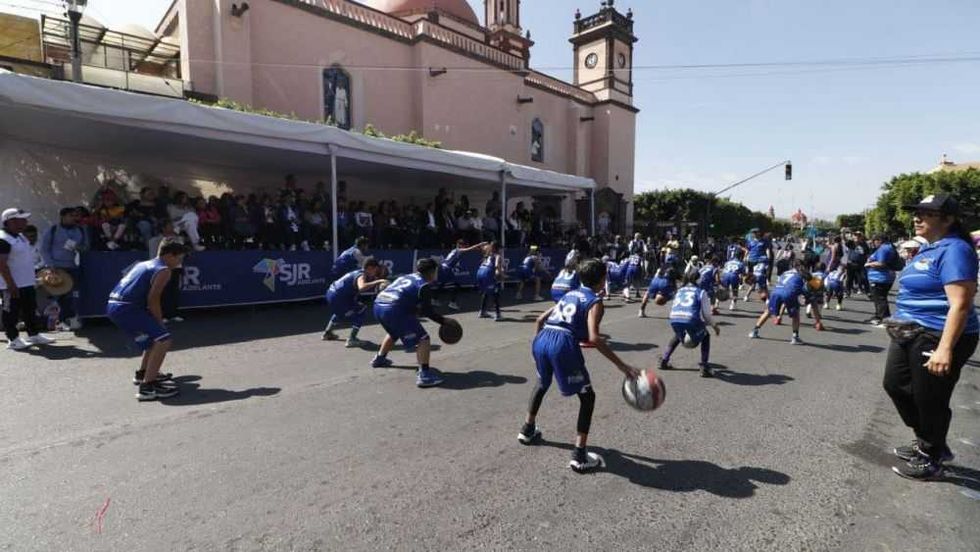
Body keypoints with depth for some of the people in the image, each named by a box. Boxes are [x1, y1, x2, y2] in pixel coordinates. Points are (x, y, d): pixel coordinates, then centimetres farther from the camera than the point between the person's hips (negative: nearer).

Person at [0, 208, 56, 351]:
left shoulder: (21, 236, 12)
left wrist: (31, 278, 21)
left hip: (27, 283, 9)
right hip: (12, 286, -9)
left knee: (30, 311, 16)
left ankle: (34, 335, 25)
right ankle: (13, 340, 10)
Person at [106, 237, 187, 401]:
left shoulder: (145, 264, 22)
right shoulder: (164, 270, -7)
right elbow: (153, 299, -12)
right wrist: (160, 323, -1)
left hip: (114, 305, 10)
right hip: (125, 308, -10)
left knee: (155, 335, 27)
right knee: (163, 339, -14)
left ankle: (143, 373, 40)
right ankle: (147, 387, -17)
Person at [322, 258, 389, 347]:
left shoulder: (361, 273, 9)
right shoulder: (361, 276, -17)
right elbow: (361, 287, -41)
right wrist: (377, 281, -37)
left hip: (331, 293, 10)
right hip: (337, 297, -10)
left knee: (340, 311, 37)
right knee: (361, 310, -6)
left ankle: (327, 333, 53)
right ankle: (351, 340, -7)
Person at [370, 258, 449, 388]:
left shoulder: (407, 277, 26)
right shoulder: (424, 285, 2)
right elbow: (427, 311, -4)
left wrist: (416, 309, 37)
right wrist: (443, 321, 4)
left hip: (378, 305, 9)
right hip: (394, 310, -9)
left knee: (394, 333, 37)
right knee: (422, 339, -5)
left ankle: (379, 359, 53)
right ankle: (424, 375, -13)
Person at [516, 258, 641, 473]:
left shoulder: (570, 294, 26)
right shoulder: (595, 301, 6)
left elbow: (540, 319, 26)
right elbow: (593, 338, -10)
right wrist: (622, 366, -9)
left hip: (541, 340, 7)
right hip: (563, 345, -7)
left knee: (543, 382, 35)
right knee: (587, 396, 11)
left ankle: (528, 429, 46)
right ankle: (579, 455, 8)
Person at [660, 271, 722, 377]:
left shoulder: (679, 291, 26)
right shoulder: (701, 292, 14)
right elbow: (706, 315, 7)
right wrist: (714, 325, 26)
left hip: (674, 320, 4)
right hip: (691, 320, -4)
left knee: (677, 336, 37)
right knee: (705, 337, 26)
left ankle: (664, 360, 31)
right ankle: (704, 367, 15)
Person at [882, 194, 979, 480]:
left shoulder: (953, 250, -18)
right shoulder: (929, 248, 11)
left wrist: (945, 349, -29)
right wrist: (903, 326, 25)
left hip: (938, 337, -10)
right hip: (910, 334, 10)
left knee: (929, 401, 4)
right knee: (895, 384, 18)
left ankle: (931, 460, 23)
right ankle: (927, 442, 35)